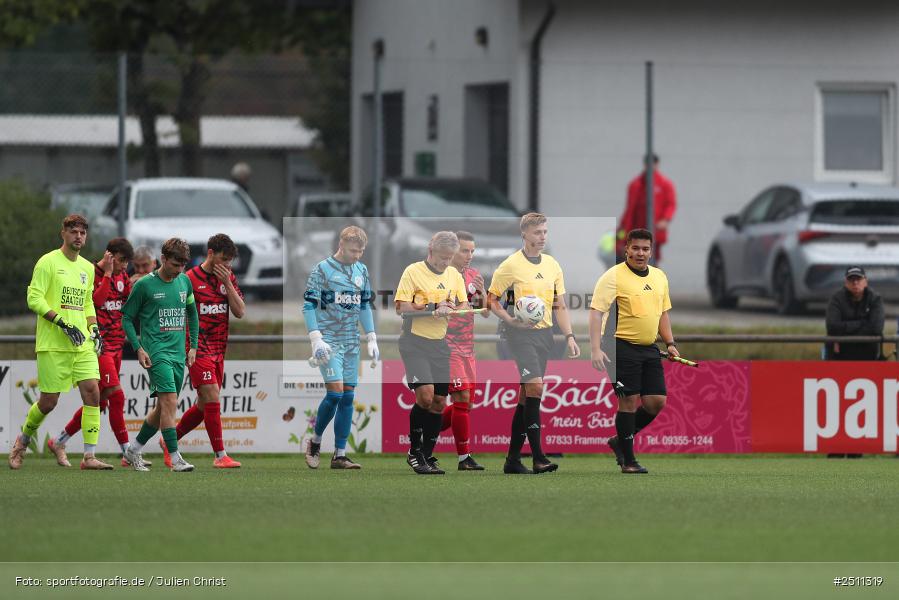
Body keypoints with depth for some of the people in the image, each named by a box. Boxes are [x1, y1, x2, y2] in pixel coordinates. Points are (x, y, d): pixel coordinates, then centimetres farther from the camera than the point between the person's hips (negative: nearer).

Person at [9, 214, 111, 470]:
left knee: (92, 392, -10)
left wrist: (94, 329, 10)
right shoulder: (48, 262, -5)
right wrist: (62, 323, -19)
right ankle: (22, 441, 25)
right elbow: (34, 299, -11)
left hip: (83, 344, 6)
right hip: (52, 345, -6)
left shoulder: (87, 268, 16)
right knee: (49, 401, -2)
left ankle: (90, 456, -10)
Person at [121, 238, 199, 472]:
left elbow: (192, 313, 22)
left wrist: (193, 346, 15)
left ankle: (134, 450, 25)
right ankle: (176, 459, -16)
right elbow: (127, 318, 1)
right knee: (170, 402, -17)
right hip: (157, 353, -6)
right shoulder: (145, 285, -7)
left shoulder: (185, 282, 9)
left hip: (178, 354, 6)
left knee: (163, 408, 9)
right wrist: (138, 348, -8)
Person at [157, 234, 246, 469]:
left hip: (218, 350, 7)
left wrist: (227, 283, -9)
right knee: (212, 399, -13)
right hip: (198, 349, -7)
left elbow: (240, 312, 1)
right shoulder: (190, 279, -9)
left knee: (204, 406, 10)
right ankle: (220, 456, -10)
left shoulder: (228, 277, 8)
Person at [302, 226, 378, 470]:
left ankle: (340, 455, 4)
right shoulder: (322, 270, -7)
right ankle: (315, 442, 5)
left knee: (348, 397, 2)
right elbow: (308, 305, -8)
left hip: (351, 344, 6)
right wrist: (316, 340, -15)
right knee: (335, 392, -16)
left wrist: (371, 339, 15)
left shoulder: (361, 271, 11)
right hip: (329, 342, -6)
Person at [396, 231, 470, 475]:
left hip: (440, 343, 6)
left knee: (439, 402, 3)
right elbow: (402, 308, -12)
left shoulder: (454, 274, 10)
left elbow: (464, 305, 12)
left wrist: (455, 309, -10)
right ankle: (414, 452, -4)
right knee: (425, 396, -19)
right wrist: (432, 307, -20)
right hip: (415, 342, -6)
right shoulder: (413, 272, -7)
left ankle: (427, 457, 13)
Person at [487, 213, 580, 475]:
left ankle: (513, 458, 13)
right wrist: (511, 320, -17)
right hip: (521, 334, -6)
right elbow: (491, 299, -2)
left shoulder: (552, 265, 12)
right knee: (535, 386, -19)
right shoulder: (511, 265, -6)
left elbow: (560, 306, 17)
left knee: (527, 395, 8)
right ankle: (537, 456, -20)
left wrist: (569, 337, 8)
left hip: (544, 333, 6)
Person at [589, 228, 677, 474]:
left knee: (656, 402, 1)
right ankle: (628, 460, 3)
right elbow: (596, 312, -13)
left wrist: (670, 343, 13)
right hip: (622, 347, -7)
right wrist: (596, 349, -22)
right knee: (629, 401, -7)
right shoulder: (613, 276, -9)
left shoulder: (659, 277, 13)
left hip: (650, 349, 7)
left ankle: (619, 441, 21)